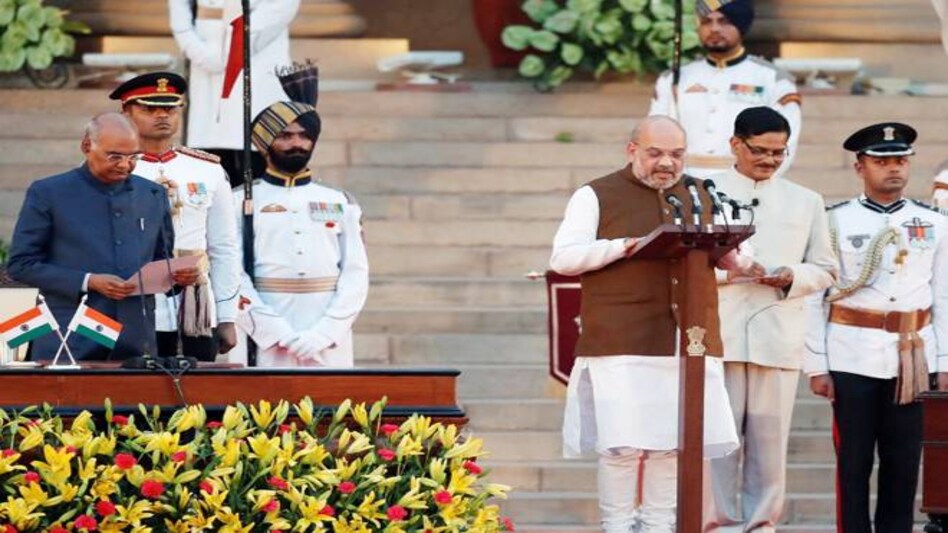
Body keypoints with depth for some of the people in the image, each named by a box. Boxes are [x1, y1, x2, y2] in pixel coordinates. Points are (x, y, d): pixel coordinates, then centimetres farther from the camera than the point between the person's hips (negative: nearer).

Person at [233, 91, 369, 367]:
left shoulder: (341, 204, 13)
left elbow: (356, 274, 7)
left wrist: (324, 334, -7)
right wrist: (280, 333, -12)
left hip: (331, 344, 2)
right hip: (268, 344, -2)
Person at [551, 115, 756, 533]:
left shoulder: (701, 198, 18)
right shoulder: (597, 197, 5)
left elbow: (727, 254, 22)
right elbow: (563, 258, -3)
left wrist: (739, 261, -3)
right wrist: (627, 245, -15)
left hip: (688, 340, 4)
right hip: (622, 344, -4)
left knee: (673, 443, 3)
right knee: (622, 444, -8)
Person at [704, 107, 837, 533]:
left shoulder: (806, 202, 15)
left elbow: (825, 270, 14)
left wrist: (791, 277, -7)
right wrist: (724, 269, -13)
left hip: (778, 337, 1)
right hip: (719, 334, -1)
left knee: (770, 436, 2)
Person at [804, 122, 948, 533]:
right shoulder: (836, 222, 0)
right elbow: (815, 298, -1)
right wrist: (816, 365, -5)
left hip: (913, 357, 2)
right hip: (853, 357, -2)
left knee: (903, 460, 6)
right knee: (853, 461, 0)